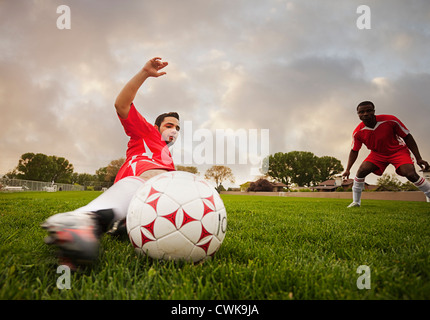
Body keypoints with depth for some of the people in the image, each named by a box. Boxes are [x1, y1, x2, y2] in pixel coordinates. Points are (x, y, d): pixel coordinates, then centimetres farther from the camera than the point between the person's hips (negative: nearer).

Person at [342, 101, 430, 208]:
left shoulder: (390, 120, -25)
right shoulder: (357, 132, -19)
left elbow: (407, 137, -14)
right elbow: (354, 151, -4)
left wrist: (418, 158, -15)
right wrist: (347, 169, -12)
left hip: (398, 150, -2)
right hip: (377, 154, 2)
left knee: (411, 174, -24)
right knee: (361, 171, -17)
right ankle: (356, 202, -5)